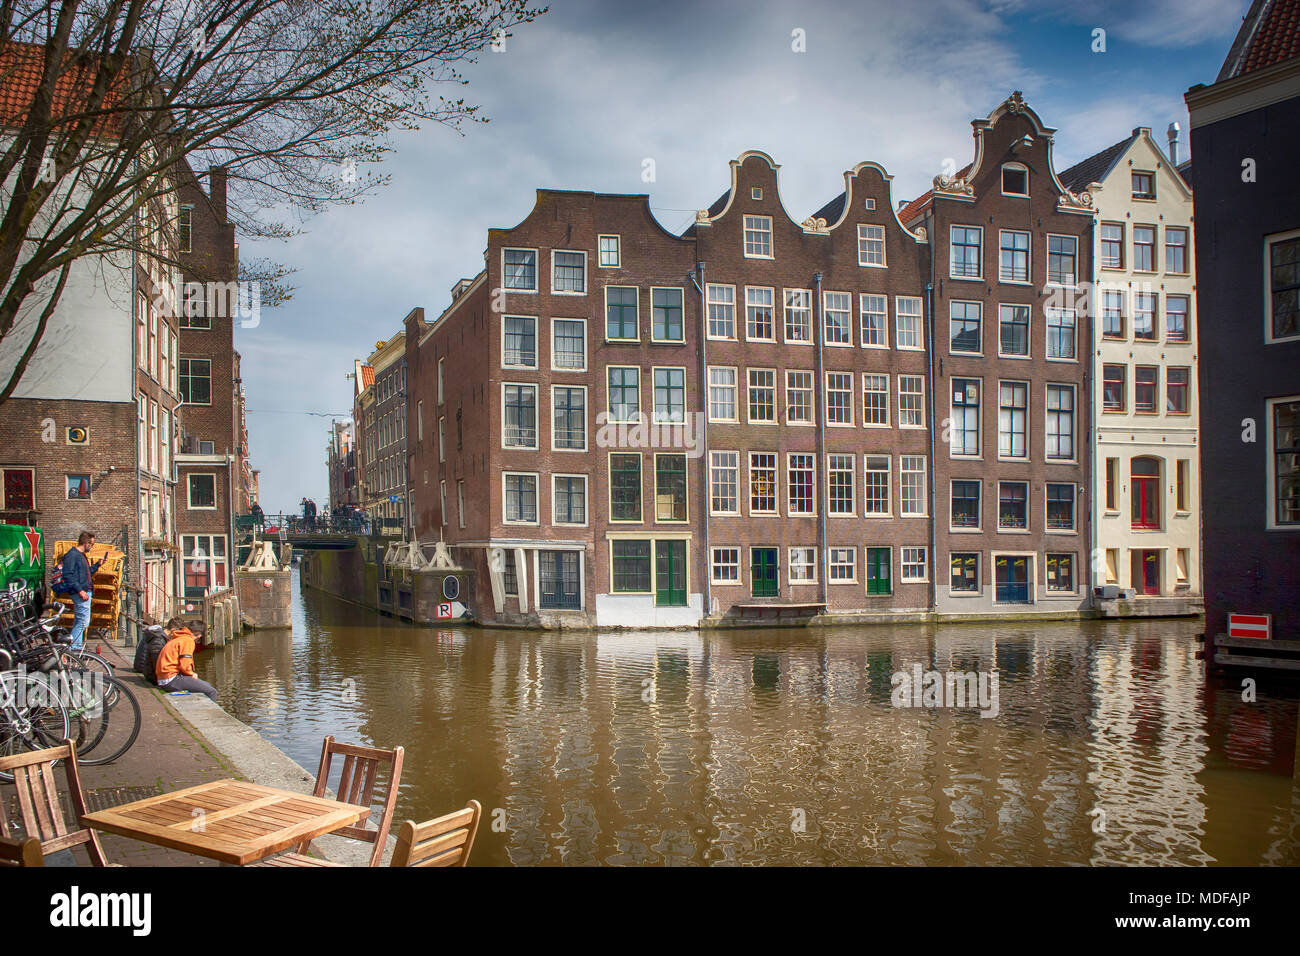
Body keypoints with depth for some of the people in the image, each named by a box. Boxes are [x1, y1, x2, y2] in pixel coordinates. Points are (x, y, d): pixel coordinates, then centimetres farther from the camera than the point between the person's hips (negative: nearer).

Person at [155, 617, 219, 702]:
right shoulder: (188, 640, -8)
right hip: (172, 680, -10)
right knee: (211, 692, -15)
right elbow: (184, 665, -18)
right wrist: (192, 674, 1)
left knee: (207, 685, 17)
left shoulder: (176, 639, 22)